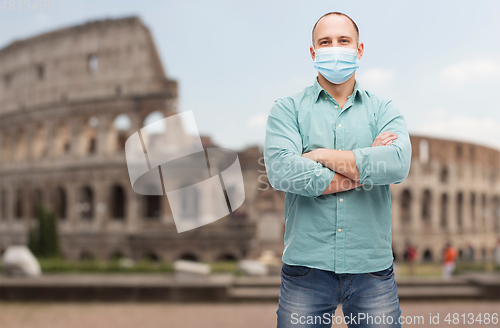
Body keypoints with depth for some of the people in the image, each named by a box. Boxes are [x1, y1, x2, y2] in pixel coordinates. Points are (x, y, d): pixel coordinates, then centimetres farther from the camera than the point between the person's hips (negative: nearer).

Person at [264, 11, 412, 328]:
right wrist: (365, 167, -9)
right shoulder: (288, 109, 6)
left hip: (372, 268, 1)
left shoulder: (384, 110, 10)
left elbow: (398, 163, -12)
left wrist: (323, 156, -11)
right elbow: (281, 170, -14)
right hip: (306, 266, -1)